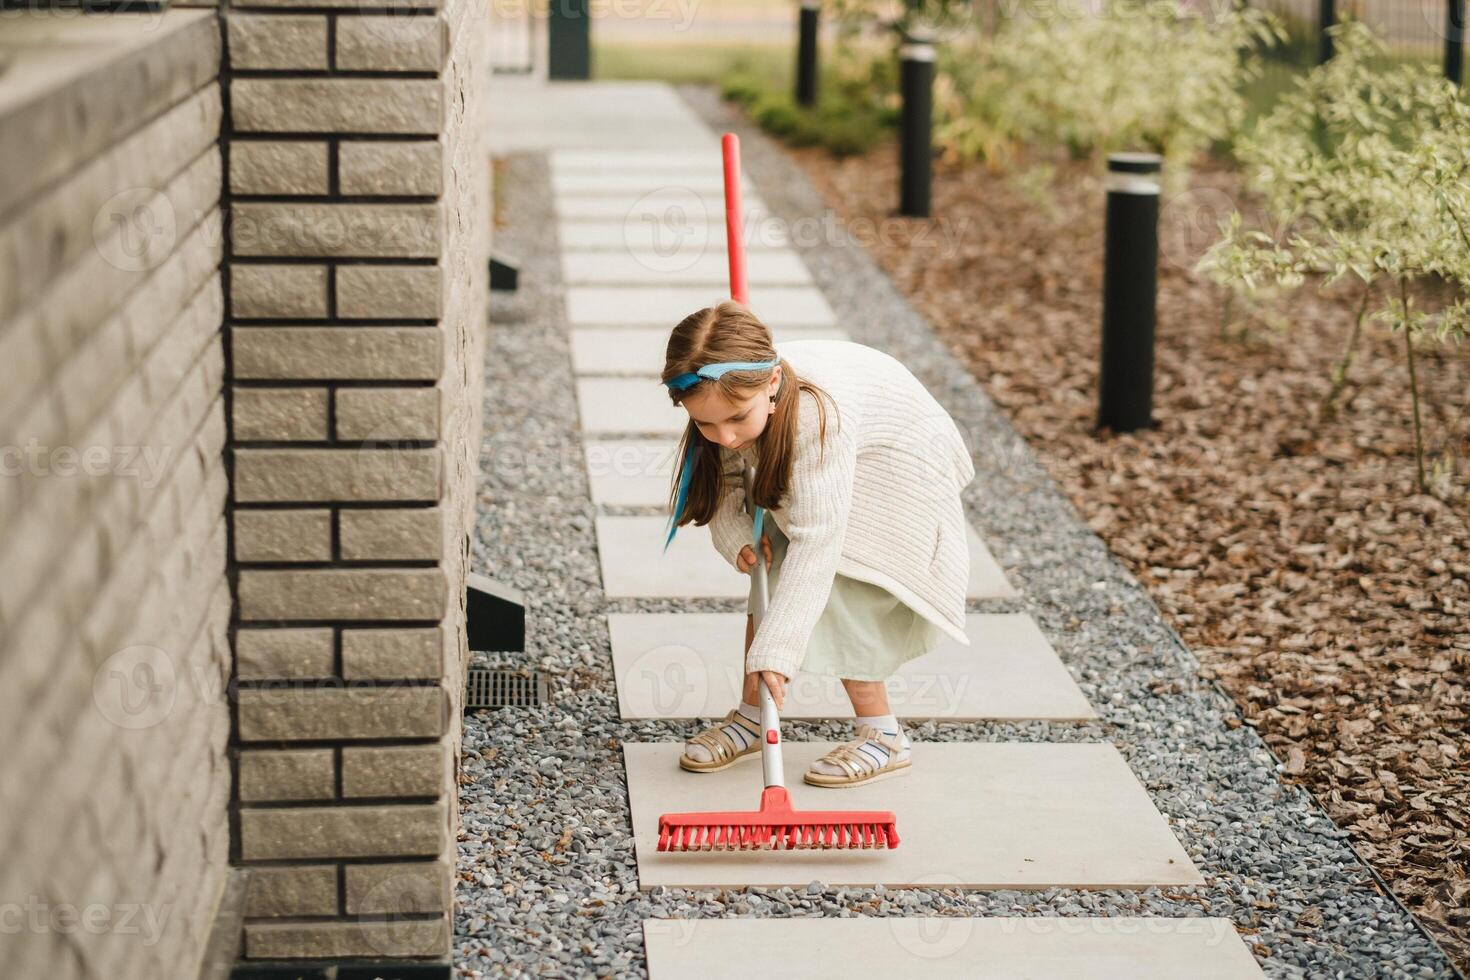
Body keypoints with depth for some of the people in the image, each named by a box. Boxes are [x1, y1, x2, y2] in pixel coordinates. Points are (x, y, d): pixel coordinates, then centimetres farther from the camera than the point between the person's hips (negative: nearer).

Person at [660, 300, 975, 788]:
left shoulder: (817, 413, -44)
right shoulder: (730, 396, -25)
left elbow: (816, 539, -45)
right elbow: (724, 479, -6)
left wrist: (775, 648, -47)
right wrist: (736, 537, -26)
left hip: (895, 466, -7)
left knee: (836, 593, -16)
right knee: (771, 574, -1)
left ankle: (882, 736, -2)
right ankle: (751, 717, 14)